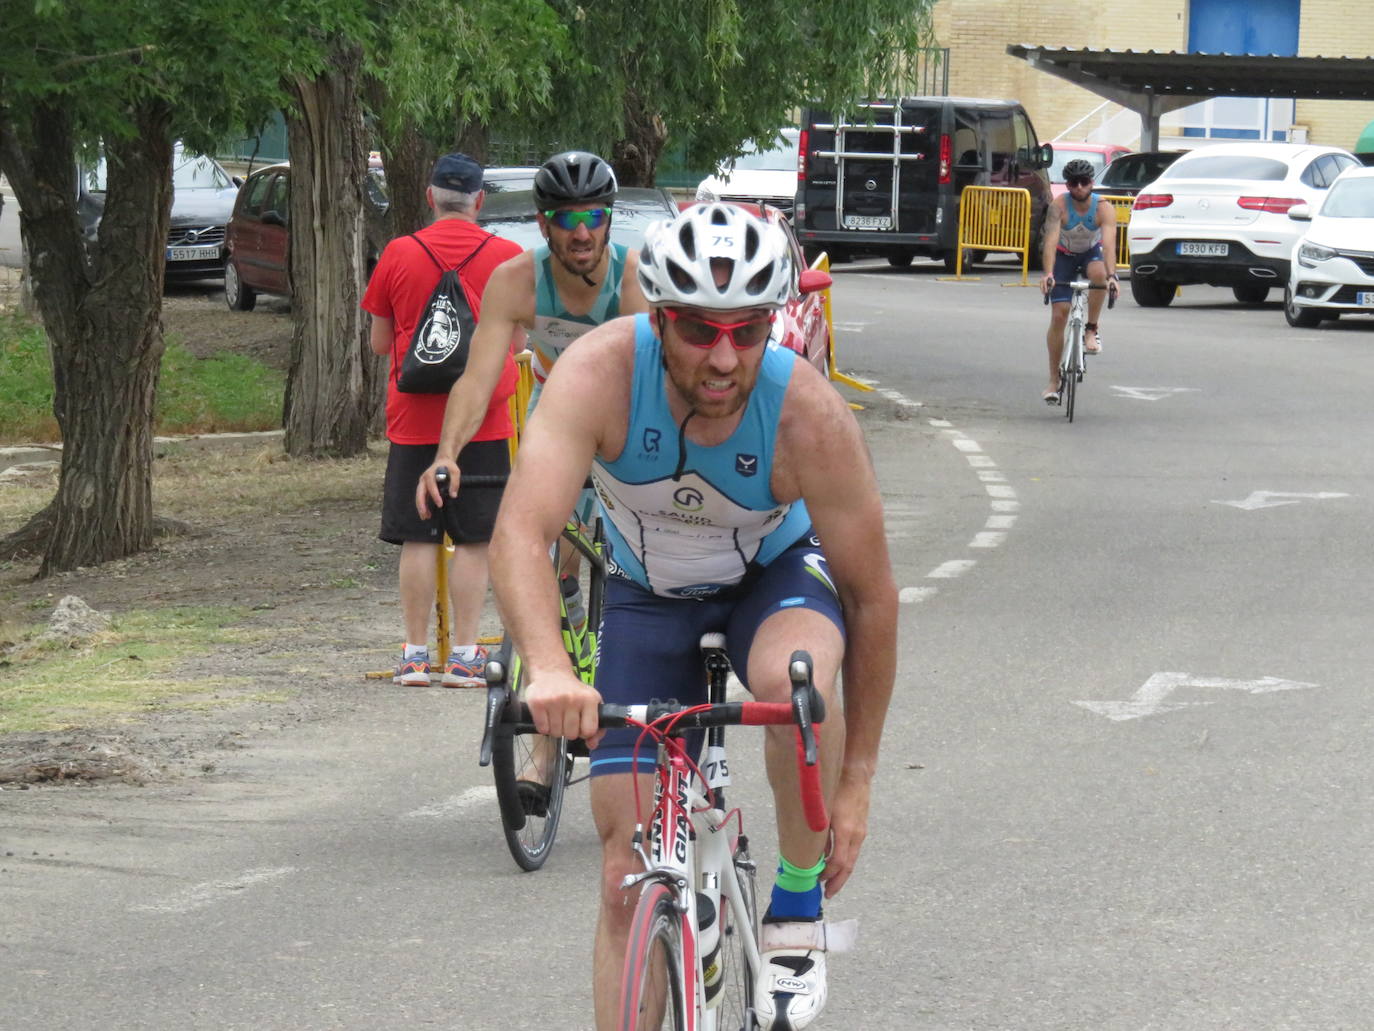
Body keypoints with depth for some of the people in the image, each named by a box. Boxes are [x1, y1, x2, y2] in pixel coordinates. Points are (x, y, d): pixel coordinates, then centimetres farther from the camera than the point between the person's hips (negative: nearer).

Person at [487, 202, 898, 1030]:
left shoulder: (810, 415, -31)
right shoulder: (602, 373, -32)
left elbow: (872, 595, -20)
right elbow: (521, 532, -42)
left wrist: (856, 777, -17)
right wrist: (548, 668, -60)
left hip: (777, 573, -1)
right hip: (649, 593, 1)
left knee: (792, 676, -37)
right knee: (629, 874, -6)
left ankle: (799, 911, -14)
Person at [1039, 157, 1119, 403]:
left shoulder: (1103, 207, -27)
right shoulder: (1059, 205, -27)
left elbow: (1109, 243, -39)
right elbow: (1051, 240, -38)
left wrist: (1111, 276, -55)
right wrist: (1048, 273, -54)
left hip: (1092, 252, 0)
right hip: (1064, 256, 0)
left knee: (1098, 274, -37)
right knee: (1058, 316, -8)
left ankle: (1091, 331, -19)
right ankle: (1054, 380, 2)